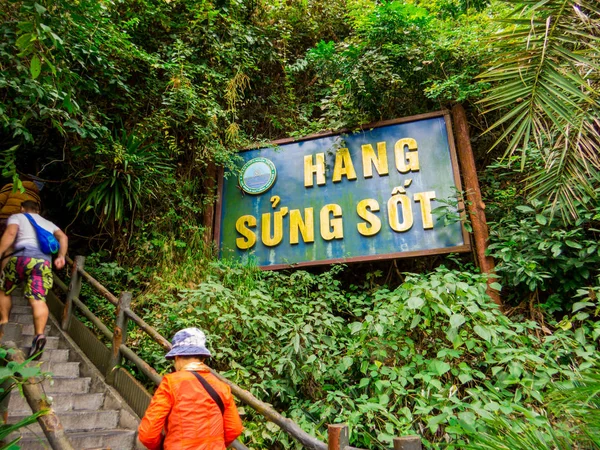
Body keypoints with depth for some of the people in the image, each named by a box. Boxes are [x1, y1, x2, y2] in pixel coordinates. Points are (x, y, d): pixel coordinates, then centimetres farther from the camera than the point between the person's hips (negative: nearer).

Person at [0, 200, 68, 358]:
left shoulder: (16, 217, 20)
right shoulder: (48, 223, 33)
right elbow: (63, 237, 16)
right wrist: (61, 257, 11)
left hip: (21, 256, -2)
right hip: (44, 260, 2)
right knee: (38, 299, -10)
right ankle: (39, 335, -29)